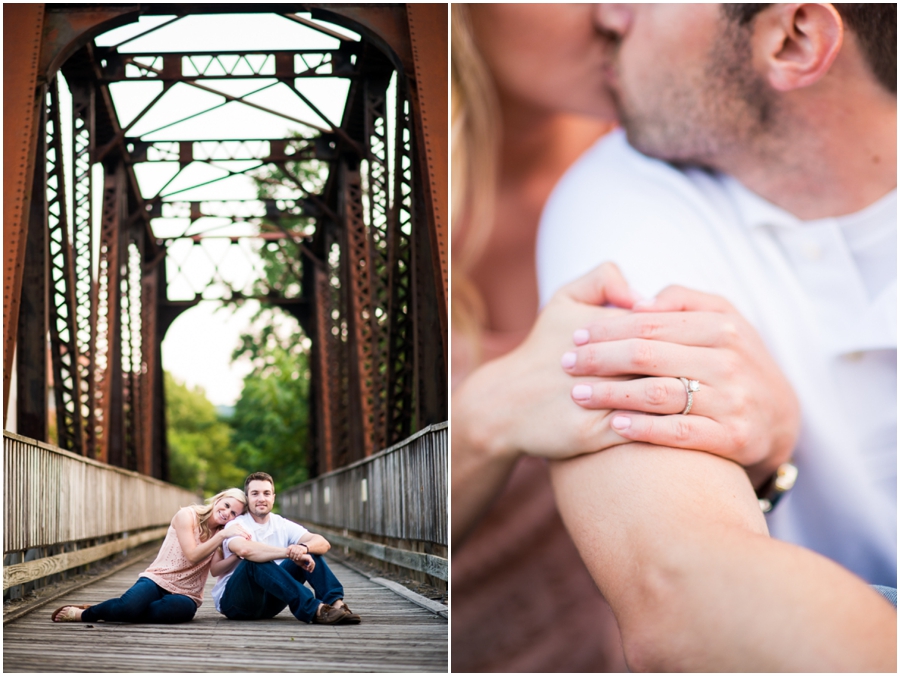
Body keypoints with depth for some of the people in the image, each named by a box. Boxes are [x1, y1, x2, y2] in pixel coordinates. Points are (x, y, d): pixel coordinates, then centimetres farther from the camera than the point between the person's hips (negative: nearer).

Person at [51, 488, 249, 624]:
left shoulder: (222, 532, 10)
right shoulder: (187, 515, -4)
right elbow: (192, 555, -15)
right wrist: (223, 535, -22)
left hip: (185, 595, 3)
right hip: (158, 579, -3)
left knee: (182, 608, -37)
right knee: (130, 605, -39)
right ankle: (85, 612, -5)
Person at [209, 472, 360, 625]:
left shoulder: (282, 525, 5)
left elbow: (323, 543, -10)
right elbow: (244, 549, -35)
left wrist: (304, 548, -34)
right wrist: (290, 552, -38)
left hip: (269, 602, 5)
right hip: (233, 600, -5)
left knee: (309, 552, -8)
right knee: (256, 561, -34)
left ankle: (335, 603, -31)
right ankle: (315, 610, -44)